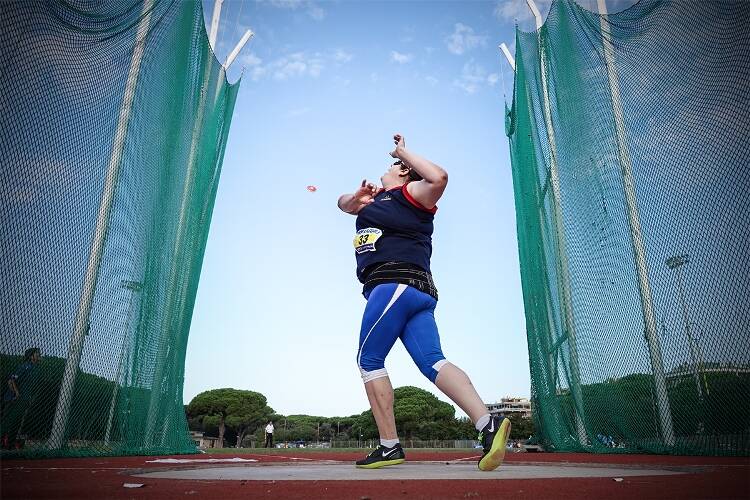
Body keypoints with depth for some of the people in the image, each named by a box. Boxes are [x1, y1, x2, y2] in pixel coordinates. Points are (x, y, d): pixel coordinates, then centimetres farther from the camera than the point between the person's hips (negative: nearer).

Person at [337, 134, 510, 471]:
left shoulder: (409, 193, 5)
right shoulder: (375, 201, 32)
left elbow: (439, 177, -15)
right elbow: (344, 204, 44)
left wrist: (403, 152, -1)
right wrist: (355, 197, 19)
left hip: (396, 283, -8)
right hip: (417, 291, 8)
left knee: (369, 360, -3)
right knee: (433, 362, -7)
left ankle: (389, 446, -2)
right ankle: (488, 425, -19)